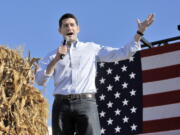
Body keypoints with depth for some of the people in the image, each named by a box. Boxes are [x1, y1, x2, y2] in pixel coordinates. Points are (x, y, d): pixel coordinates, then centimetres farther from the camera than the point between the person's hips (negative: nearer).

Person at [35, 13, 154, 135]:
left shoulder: (92, 48, 17)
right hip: (61, 106, 1)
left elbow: (123, 53, 10)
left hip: (86, 104, -1)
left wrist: (140, 31, 2)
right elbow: (40, 80, 4)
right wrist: (56, 59, -9)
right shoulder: (52, 56, 17)